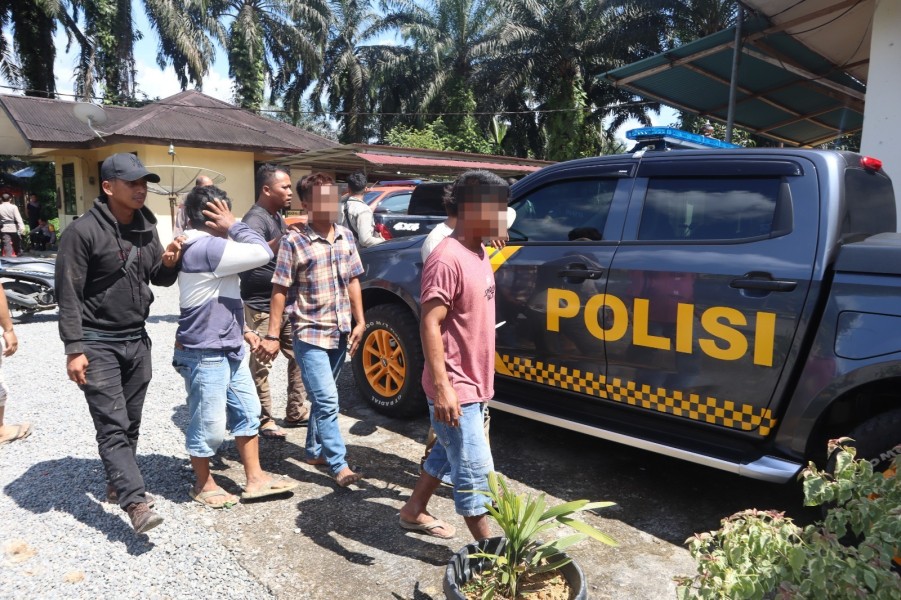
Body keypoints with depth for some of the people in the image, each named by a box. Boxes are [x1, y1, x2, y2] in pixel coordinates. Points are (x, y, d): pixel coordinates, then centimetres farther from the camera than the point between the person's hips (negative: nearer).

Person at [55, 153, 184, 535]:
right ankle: (136, 502, -9)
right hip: (97, 343, -6)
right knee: (112, 425, -8)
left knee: (131, 423, 13)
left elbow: (160, 280, 14)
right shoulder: (83, 232, -13)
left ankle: (118, 485, 30)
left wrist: (169, 263, -9)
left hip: (137, 340, 6)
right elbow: (68, 294, -12)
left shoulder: (147, 227, 5)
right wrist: (74, 349, -15)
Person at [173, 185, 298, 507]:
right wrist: (234, 225, -13)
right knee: (209, 426, 5)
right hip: (204, 355, -10)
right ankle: (203, 485, 25)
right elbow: (262, 253, -23)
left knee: (247, 412, 14)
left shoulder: (204, 247, 13)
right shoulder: (206, 247, -21)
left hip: (229, 350, 10)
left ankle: (255, 479, 24)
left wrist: (241, 332, 18)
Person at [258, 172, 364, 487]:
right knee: (327, 399, -8)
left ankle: (315, 450, 33)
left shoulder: (346, 236, 5)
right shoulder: (294, 242, -11)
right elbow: (280, 290, -9)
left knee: (322, 397, 17)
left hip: (340, 331, 5)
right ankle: (339, 464, 3)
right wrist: (273, 335, -10)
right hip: (310, 333, -5)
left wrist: (359, 321, 8)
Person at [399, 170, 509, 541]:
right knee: (475, 469, 1)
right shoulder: (448, 259, -22)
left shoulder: (478, 252, 9)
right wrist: (442, 388, -28)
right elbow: (430, 324, -25)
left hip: (474, 383, 10)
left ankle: (414, 512, 41)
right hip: (456, 388, -10)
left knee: (448, 452, 23)